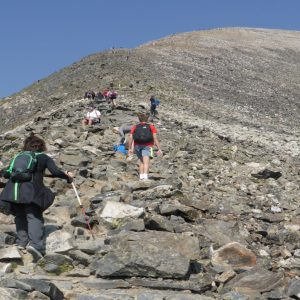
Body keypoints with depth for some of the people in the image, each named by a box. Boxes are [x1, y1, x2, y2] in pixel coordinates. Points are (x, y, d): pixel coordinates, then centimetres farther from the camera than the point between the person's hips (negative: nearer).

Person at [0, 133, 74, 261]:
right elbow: (55, 172, 2)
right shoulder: (44, 158, 15)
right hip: (31, 192, -3)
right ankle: (35, 245, -25)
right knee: (34, 217, -6)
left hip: (13, 191, 4)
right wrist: (67, 176, 19)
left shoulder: (18, 157, 25)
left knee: (20, 216, 21)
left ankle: (22, 241, 14)